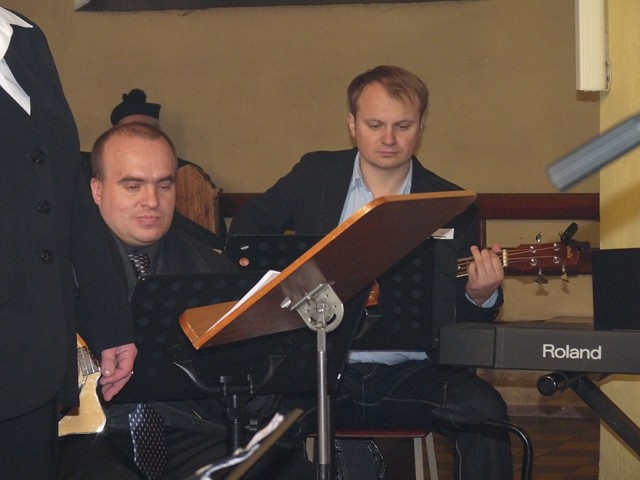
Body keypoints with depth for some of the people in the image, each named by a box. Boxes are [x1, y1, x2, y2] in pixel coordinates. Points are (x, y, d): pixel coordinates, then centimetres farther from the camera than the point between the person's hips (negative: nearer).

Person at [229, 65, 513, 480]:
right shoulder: (314, 175, 9)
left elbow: (461, 322, 4)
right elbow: (250, 223, 22)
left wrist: (480, 296, -19)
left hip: (409, 375, 0)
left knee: (482, 409, -29)